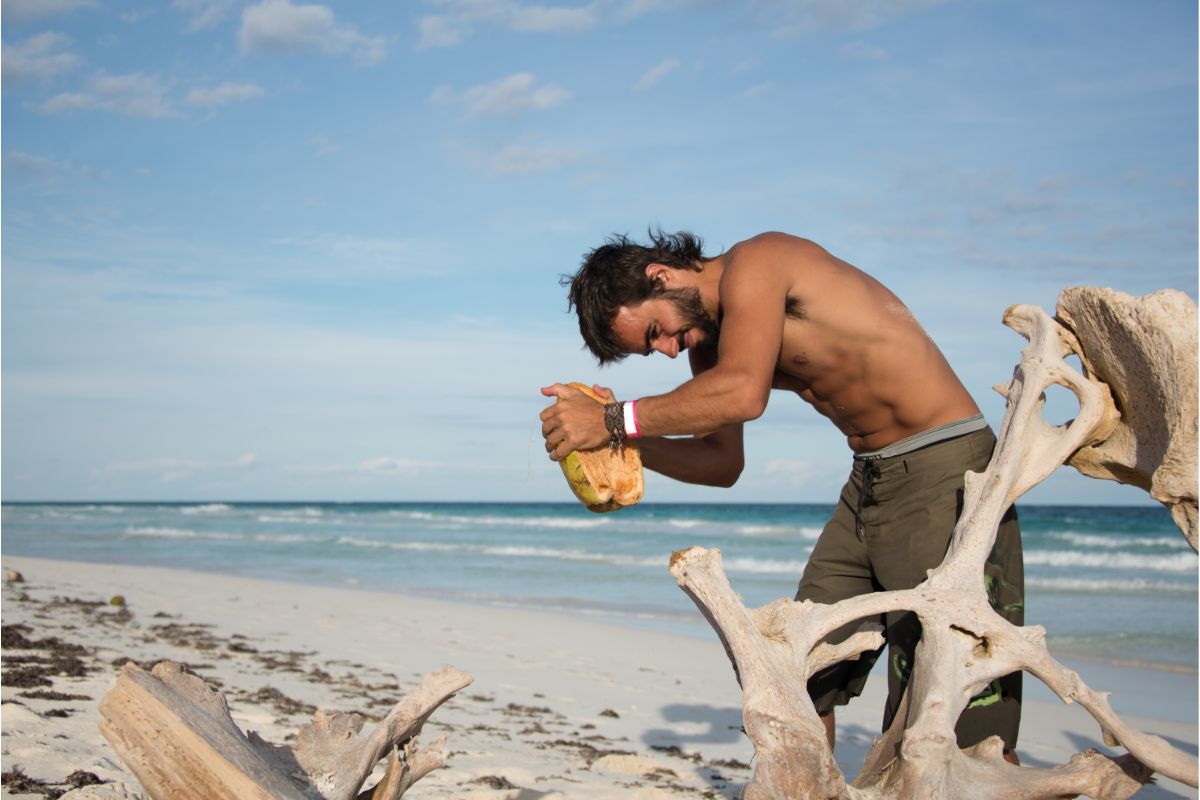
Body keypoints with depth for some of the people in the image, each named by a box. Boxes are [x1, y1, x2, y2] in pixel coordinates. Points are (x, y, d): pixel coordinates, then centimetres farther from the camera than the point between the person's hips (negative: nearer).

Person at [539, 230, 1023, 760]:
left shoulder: (753, 264, -15)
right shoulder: (708, 340, 11)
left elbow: (742, 394, -31)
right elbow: (723, 463, 10)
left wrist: (616, 420, -26)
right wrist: (623, 443, -4)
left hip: (945, 466, -9)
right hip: (870, 482, 10)